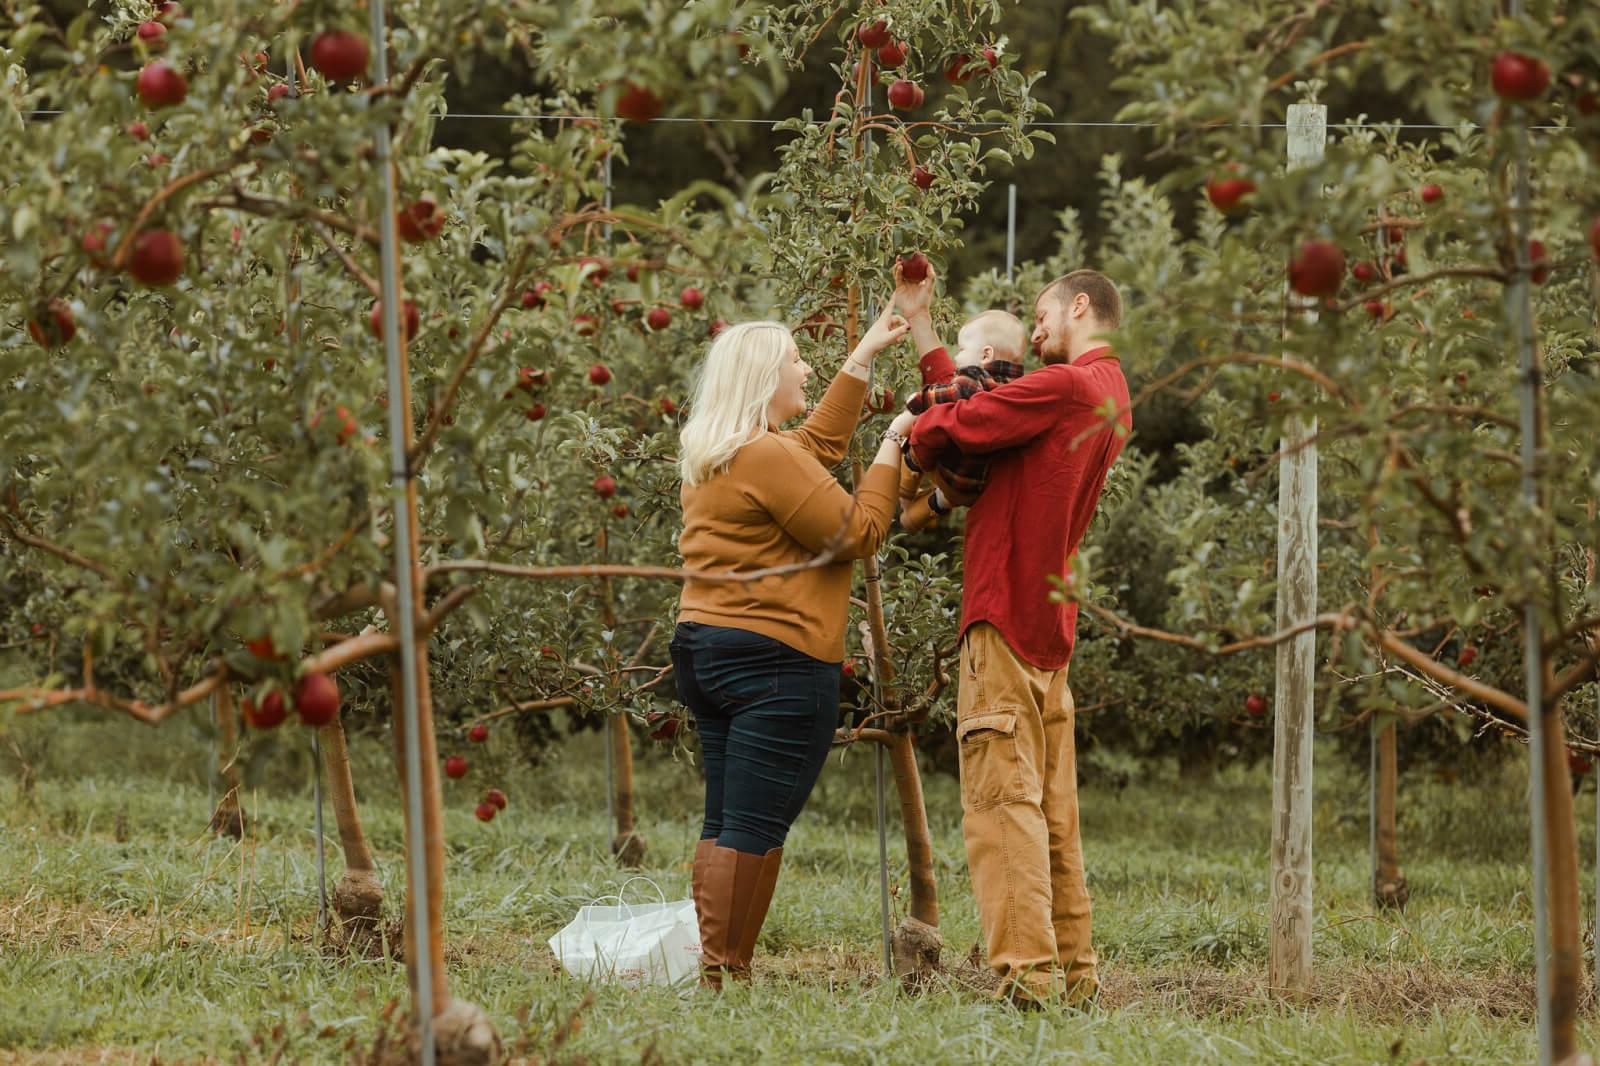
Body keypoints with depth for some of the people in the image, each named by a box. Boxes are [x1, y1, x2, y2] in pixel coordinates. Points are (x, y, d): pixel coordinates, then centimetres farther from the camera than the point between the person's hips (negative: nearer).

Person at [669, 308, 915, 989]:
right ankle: (725, 974, -12)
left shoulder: (713, 455, 16)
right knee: (755, 828, -10)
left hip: (707, 646, 10)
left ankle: (717, 969, 9)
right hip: (776, 659, -10)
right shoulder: (765, 456, -15)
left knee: (724, 823, 10)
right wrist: (892, 449, -1)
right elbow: (858, 532, -12)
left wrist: (864, 356, 33)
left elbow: (819, 447, 30)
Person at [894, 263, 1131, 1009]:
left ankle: (1025, 970, -16)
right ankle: (1072, 972, 13)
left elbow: (945, 428, -14)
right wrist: (919, 324, 21)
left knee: (1002, 795, -11)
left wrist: (915, 435, 9)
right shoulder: (1111, 398, 18)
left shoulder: (1066, 387, -12)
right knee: (1052, 808, 11)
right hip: (1051, 630, 9)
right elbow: (967, 404, 18)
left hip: (1004, 617, -9)